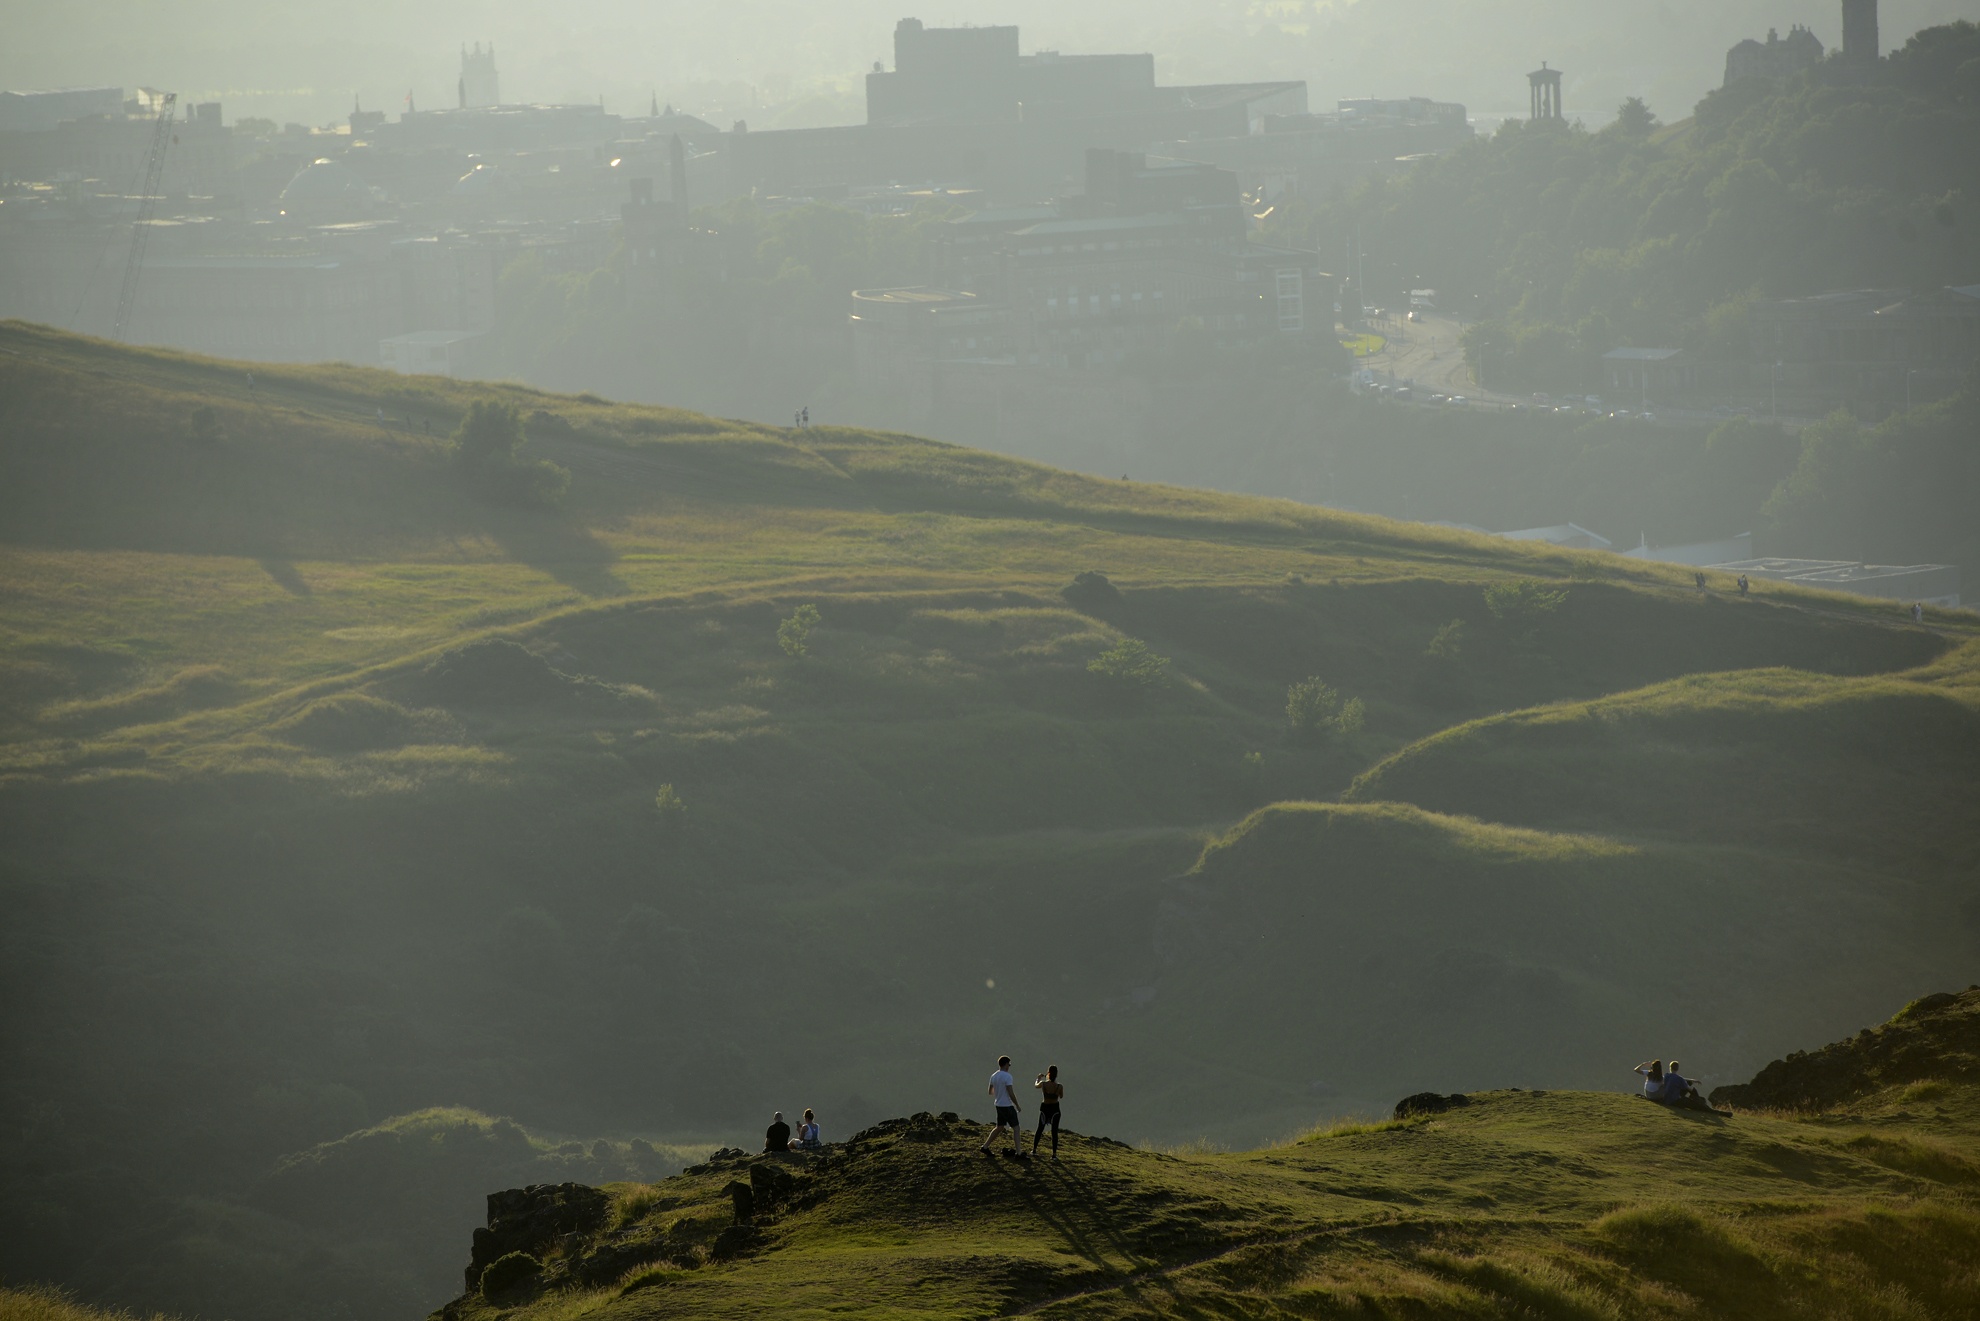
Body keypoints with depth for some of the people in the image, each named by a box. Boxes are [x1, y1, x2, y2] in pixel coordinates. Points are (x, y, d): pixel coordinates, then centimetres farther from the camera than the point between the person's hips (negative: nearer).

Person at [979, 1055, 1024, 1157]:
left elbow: (990, 1092, 16)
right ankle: (1018, 1153, -6)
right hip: (1007, 1106, -8)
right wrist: (1017, 1106, -9)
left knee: (1000, 1127, 21)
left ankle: (985, 1147, 24)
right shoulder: (1007, 1077, -18)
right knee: (1016, 1128, -3)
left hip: (998, 1105, 8)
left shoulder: (993, 1076, 6)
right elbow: (1011, 1093, -20)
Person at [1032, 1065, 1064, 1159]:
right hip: (1055, 1108, -1)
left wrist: (1039, 1078, 28)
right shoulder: (1059, 1086, -18)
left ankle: (1034, 1150, 25)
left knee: (1040, 1130, 18)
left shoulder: (1043, 1084, -16)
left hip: (1044, 1107, 1)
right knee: (1054, 1132, 6)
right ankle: (1054, 1154, 5)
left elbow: (1036, 1085, 7)